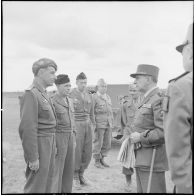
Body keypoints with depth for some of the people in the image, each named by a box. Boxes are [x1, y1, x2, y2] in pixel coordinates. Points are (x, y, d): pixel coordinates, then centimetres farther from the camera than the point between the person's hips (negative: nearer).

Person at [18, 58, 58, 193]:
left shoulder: (43, 94, 13)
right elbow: (27, 128, -22)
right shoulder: (30, 94, -18)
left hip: (48, 145, 9)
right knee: (36, 187, 0)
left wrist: (53, 146, 19)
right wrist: (33, 158, -21)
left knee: (48, 181, 16)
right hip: (38, 146, -9)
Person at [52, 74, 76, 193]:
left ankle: (66, 191, 23)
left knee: (69, 168, 11)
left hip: (70, 137, 7)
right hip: (58, 138, -7)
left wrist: (74, 139, 15)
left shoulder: (69, 101, 12)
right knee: (57, 169, -1)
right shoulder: (52, 102, -12)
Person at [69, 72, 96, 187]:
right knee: (76, 153, -1)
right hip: (76, 125, -5)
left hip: (87, 125, 6)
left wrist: (93, 124, 13)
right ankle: (75, 177, 16)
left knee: (87, 152, 7)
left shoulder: (89, 96, 12)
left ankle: (81, 175, 23)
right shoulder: (71, 95, -6)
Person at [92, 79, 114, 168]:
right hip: (98, 124, -6)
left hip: (108, 125, 6)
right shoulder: (94, 98, -7)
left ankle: (102, 159, 24)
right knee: (98, 143, 1)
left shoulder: (108, 97, 14)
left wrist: (112, 123, 15)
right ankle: (97, 161, 14)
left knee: (107, 144, 9)